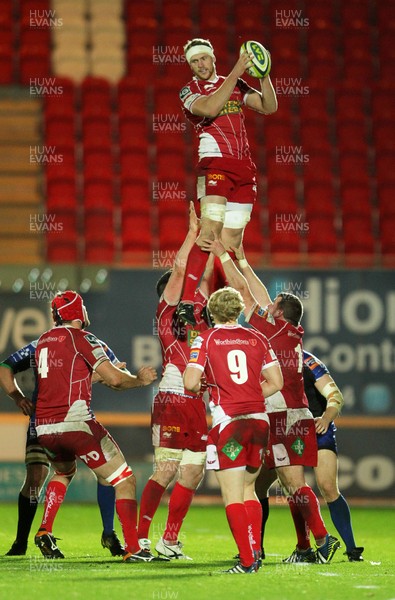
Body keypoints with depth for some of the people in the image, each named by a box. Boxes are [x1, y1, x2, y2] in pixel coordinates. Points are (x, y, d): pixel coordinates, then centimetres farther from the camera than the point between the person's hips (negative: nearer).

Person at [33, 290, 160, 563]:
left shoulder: (43, 341, 16)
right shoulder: (81, 338, -3)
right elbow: (115, 379, -8)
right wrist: (139, 379, 11)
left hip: (44, 428, 7)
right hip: (76, 423, -7)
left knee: (64, 472, 36)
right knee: (125, 481, 2)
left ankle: (45, 532, 21)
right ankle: (132, 548, -8)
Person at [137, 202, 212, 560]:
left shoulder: (196, 311, 19)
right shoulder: (166, 311, 3)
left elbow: (208, 274, 25)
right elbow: (180, 266, -3)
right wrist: (194, 230, 4)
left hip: (199, 405, 6)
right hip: (173, 400, -6)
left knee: (192, 474, 4)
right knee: (166, 471, -8)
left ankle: (170, 541, 6)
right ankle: (141, 537, -5)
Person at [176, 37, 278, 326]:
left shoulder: (236, 85, 17)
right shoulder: (189, 92, 2)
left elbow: (269, 107, 12)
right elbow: (210, 109, -19)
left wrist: (264, 75, -3)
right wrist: (236, 73, -18)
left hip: (244, 167, 6)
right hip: (215, 164, -6)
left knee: (232, 240, 3)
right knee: (210, 232, -20)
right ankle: (186, 303, -26)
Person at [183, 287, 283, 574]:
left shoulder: (207, 339, -2)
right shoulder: (256, 338, 8)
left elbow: (190, 382, -10)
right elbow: (276, 382, 8)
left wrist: (200, 387, 12)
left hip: (228, 421, -4)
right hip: (259, 418, 4)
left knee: (233, 496, -1)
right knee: (248, 489, 20)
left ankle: (247, 561, -8)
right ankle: (255, 554, 13)